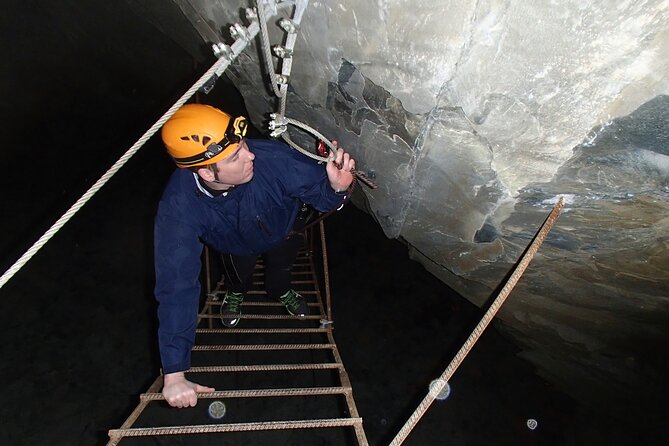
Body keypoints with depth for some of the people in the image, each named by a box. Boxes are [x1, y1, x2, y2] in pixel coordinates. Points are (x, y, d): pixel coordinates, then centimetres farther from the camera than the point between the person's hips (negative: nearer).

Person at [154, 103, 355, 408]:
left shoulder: (271, 158, -46)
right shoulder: (178, 208, -43)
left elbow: (318, 190, -31)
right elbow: (176, 288, -42)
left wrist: (336, 187, -58)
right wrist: (174, 374, -41)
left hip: (281, 230, 1)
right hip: (234, 244, -1)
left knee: (281, 266, 22)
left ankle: (281, 292, 57)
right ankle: (235, 293, 54)